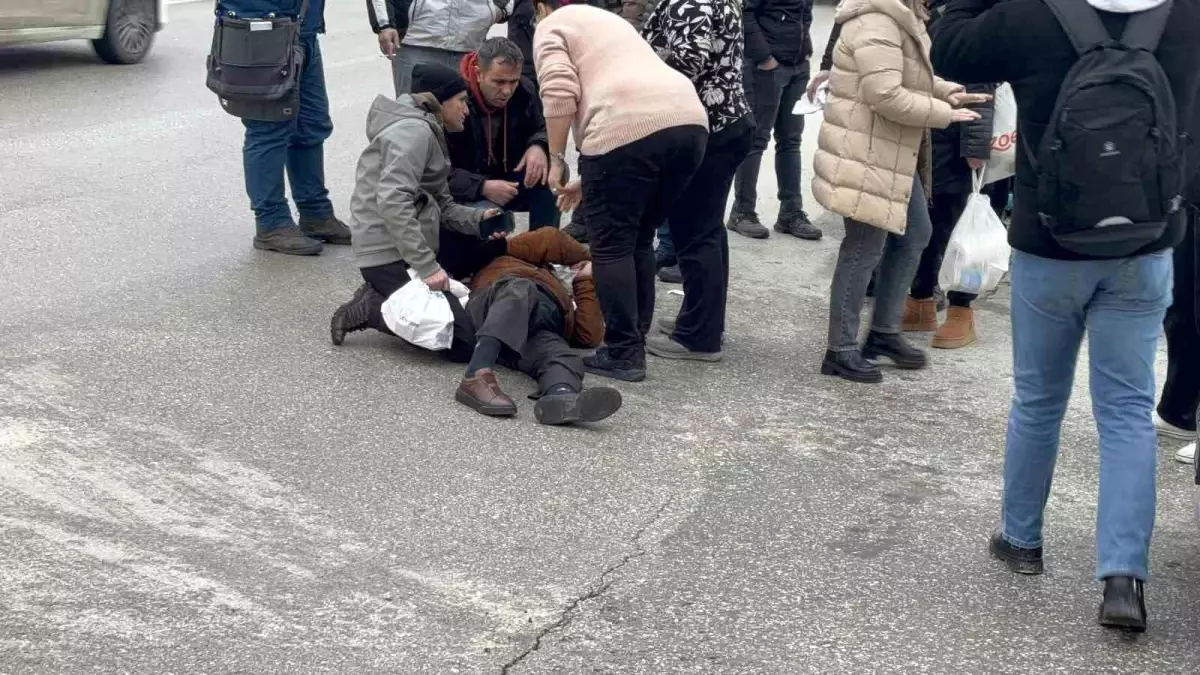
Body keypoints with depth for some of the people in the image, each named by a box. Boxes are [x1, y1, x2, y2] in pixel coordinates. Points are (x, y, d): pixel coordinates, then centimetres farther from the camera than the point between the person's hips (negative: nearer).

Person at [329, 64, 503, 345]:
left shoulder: (427, 131, 21)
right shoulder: (414, 131, -12)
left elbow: (441, 205, 18)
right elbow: (392, 202, -25)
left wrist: (478, 219, -3)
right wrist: (427, 265, -28)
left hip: (403, 248, 11)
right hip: (388, 252, -11)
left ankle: (375, 298, 8)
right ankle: (368, 310, -6)